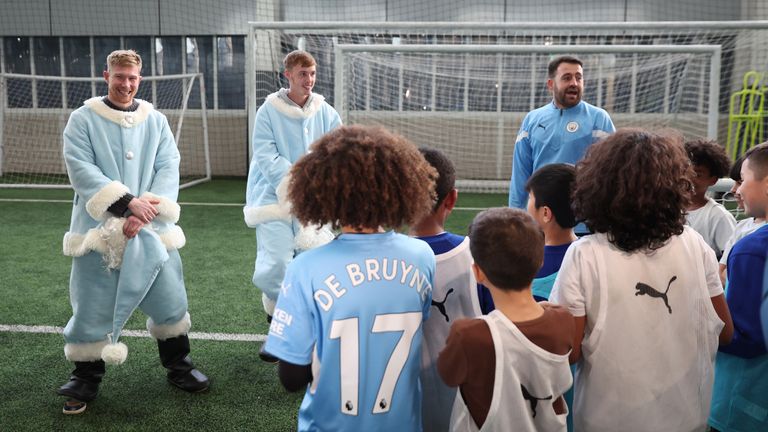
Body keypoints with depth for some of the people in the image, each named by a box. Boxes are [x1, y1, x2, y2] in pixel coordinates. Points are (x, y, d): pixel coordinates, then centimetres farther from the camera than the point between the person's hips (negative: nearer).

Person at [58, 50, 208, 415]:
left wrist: (144, 212, -15)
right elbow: (80, 169, -10)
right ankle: (85, 379, 23)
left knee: (170, 299, 6)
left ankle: (178, 366, 27)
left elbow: (168, 169, 0)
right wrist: (127, 202, -20)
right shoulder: (83, 120, 1)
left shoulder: (156, 121, 9)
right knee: (92, 305, 4)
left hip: (151, 230, 2)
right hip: (98, 229, -2)